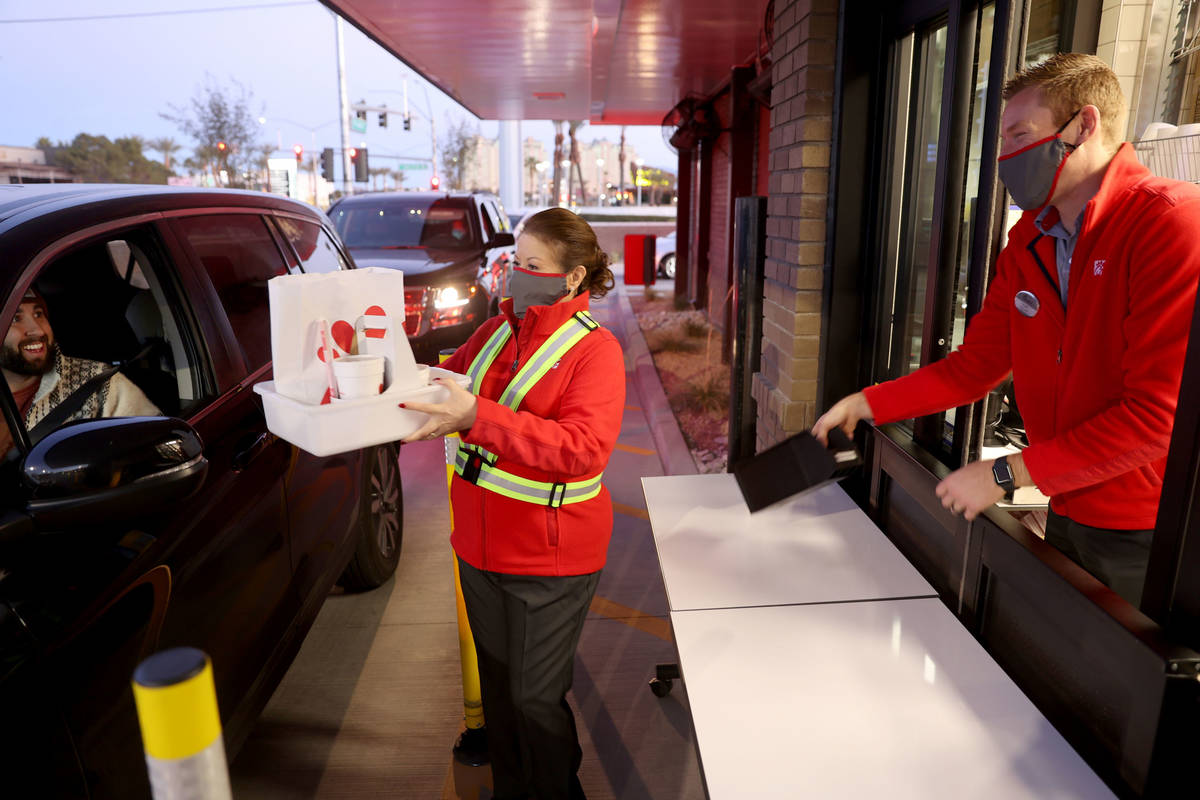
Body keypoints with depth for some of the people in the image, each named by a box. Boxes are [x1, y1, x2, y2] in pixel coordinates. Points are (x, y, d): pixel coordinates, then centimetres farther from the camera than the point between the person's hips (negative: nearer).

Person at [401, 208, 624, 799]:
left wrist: (477, 416, -36)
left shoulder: (594, 349, -15)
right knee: (497, 684, 22)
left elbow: (584, 447, -29)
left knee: (536, 698, 8)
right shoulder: (498, 330, 4)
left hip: (549, 559, -6)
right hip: (482, 547, 7)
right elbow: (448, 380, 17)